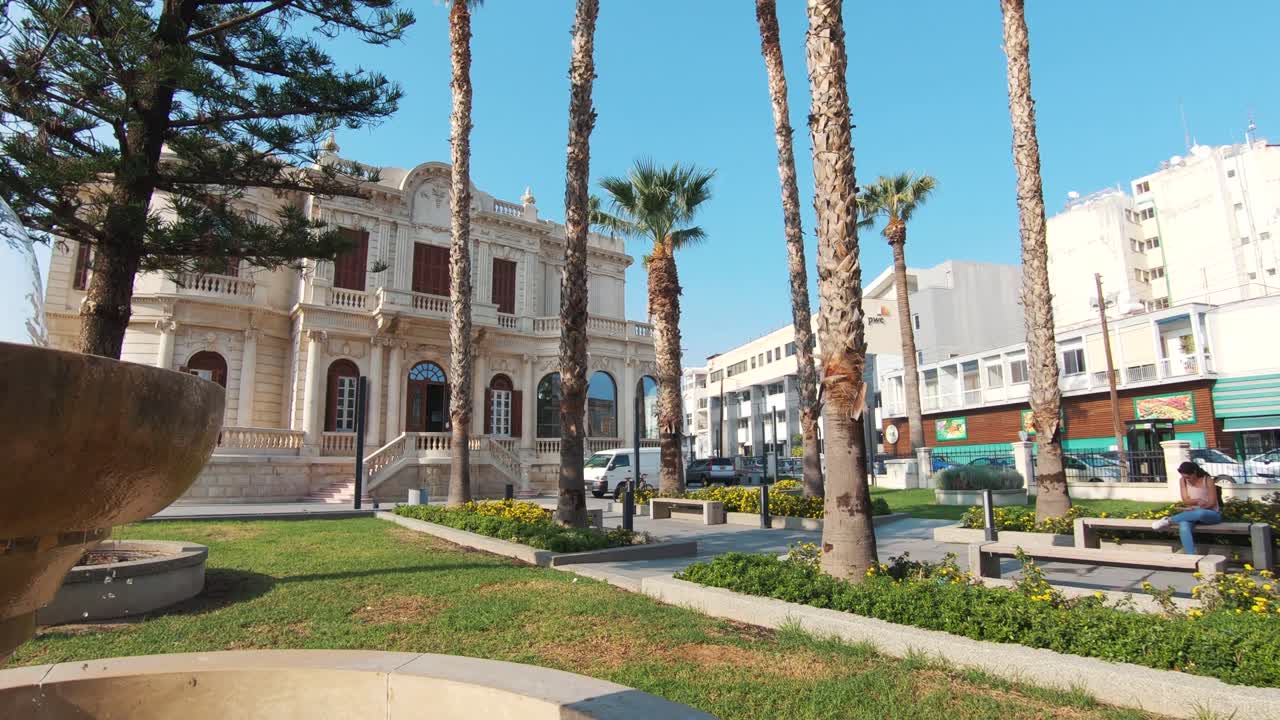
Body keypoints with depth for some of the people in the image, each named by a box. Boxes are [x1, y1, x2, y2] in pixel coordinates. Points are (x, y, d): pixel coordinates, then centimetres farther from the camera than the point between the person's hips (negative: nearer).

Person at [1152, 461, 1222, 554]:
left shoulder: (1208, 480, -10)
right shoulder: (1183, 481, 2)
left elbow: (1212, 503, -12)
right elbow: (1186, 500, -1)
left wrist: (1192, 509, -21)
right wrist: (1198, 501, -22)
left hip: (1212, 514, -3)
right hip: (1192, 513, 3)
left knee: (1199, 513, -43)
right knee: (1183, 527, -34)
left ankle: (1169, 520, -25)